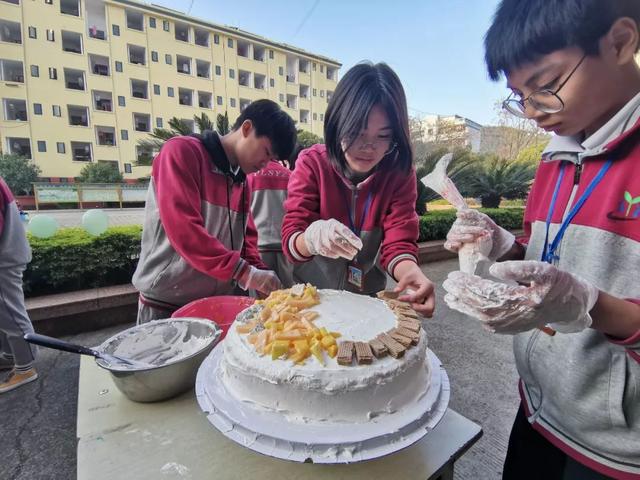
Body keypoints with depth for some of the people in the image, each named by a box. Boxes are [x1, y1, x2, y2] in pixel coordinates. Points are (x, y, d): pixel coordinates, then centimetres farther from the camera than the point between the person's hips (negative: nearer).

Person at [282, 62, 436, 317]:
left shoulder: (399, 174, -9)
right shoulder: (311, 163, -11)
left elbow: (398, 244, -14)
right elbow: (291, 241, -17)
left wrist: (411, 271, -36)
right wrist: (312, 237, -39)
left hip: (368, 297, 2)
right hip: (311, 294, -1)